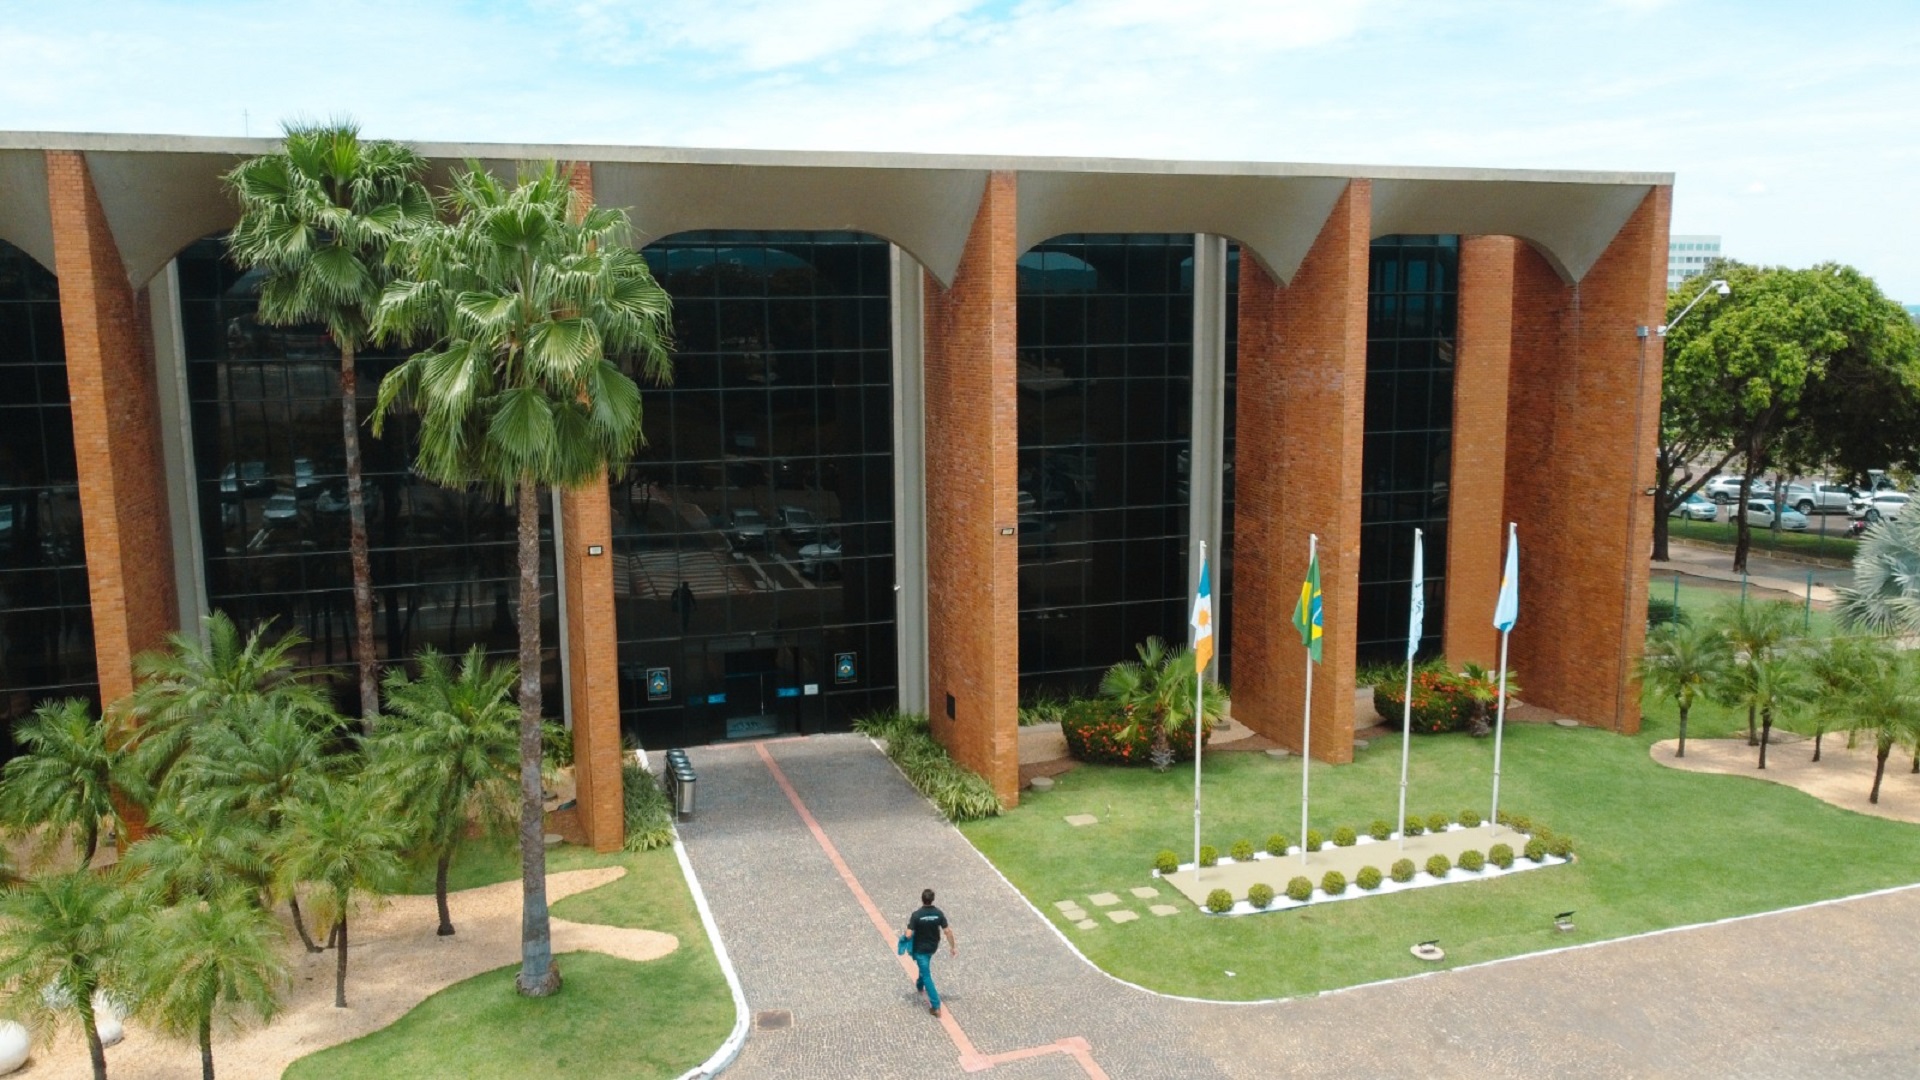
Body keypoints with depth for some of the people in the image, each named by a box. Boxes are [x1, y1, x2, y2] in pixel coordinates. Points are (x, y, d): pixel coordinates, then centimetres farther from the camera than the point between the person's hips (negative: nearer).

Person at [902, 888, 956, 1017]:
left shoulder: (916, 915, -25)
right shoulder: (939, 913, -15)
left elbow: (908, 935, -26)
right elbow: (947, 931, -12)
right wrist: (953, 946, -1)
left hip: (920, 948, -5)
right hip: (933, 947, 5)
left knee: (927, 975, 2)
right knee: (925, 967, 35)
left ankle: (936, 1006, 0)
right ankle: (920, 985, 58)